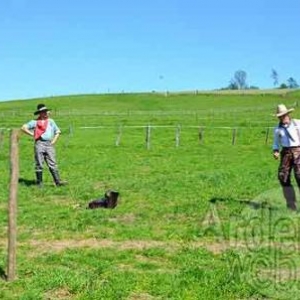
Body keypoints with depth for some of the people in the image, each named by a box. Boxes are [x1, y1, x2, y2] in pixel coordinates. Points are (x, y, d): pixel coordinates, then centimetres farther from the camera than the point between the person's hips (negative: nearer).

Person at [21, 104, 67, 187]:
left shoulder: (51, 121, 16)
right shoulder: (35, 122, 6)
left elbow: (57, 132, 22)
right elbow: (23, 128, 2)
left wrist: (53, 142, 10)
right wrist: (33, 135, -1)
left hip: (49, 145, 2)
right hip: (39, 144, -2)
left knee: (52, 164, -3)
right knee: (39, 165, 1)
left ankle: (58, 182, -8)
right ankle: (39, 183, 8)